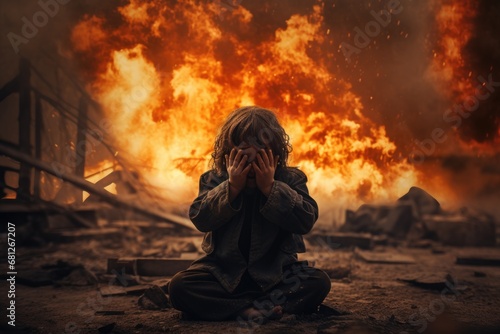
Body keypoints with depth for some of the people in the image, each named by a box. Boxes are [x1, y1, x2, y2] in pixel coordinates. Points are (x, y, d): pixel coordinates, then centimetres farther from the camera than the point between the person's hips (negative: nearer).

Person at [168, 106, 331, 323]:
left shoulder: (290, 179, -5)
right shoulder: (215, 179, -3)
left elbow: (306, 220, -18)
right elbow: (200, 219, -16)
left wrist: (270, 188, -25)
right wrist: (232, 187, -25)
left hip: (276, 272, 0)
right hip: (224, 271, 0)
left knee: (319, 283, -25)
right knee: (179, 287, -25)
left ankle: (250, 309, -28)